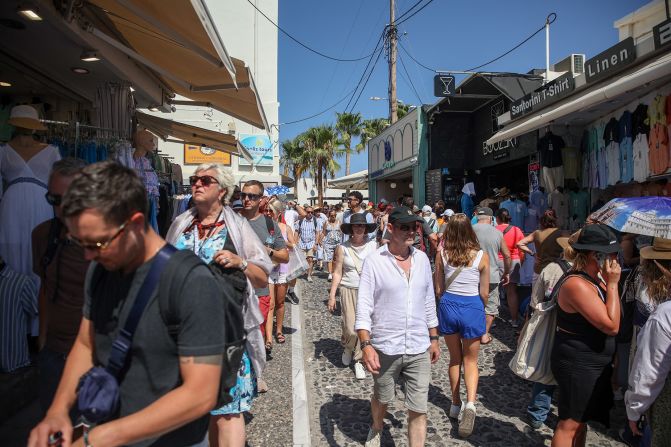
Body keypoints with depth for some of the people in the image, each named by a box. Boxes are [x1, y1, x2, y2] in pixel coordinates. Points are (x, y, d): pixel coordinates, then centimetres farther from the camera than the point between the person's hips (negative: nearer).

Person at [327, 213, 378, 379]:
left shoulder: (373, 246, 0)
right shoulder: (343, 248, -1)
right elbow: (337, 273, 2)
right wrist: (332, 295, 0)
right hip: (348, 290, -1)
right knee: (350, 329, -4)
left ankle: (358, 361, 19)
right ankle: (347, 347, 31)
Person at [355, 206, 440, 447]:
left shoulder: (422, 259, 2)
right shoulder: (374, 260, -11)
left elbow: (429, 302, 11)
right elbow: (364, 306, -12)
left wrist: (434, 338, 14)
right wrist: (366, 345, -20)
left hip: (419, 348, 2)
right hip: (385, 348, -2)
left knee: (419, 411, 5)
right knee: (381, 398, 21)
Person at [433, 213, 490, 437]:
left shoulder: (442, 254, -6)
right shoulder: (481, 256, -10)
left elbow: (438, 288, -1)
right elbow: (484, 293, -4)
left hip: (448, 306, 2)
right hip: (472, 308, -2)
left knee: (455, 358, 21)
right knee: (470, 360, 14)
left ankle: (455, 404, 30)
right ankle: (470, 403, -7)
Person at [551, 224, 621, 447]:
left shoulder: (595, 279, 6)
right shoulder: (577, 285, -25)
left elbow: (612, 320, 9)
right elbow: (611, 326, -24)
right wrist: (612, 284, -21)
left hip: (593, 364, 10)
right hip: (578, 365, -10)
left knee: (581, 420, 22)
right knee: (570, 423, 2)